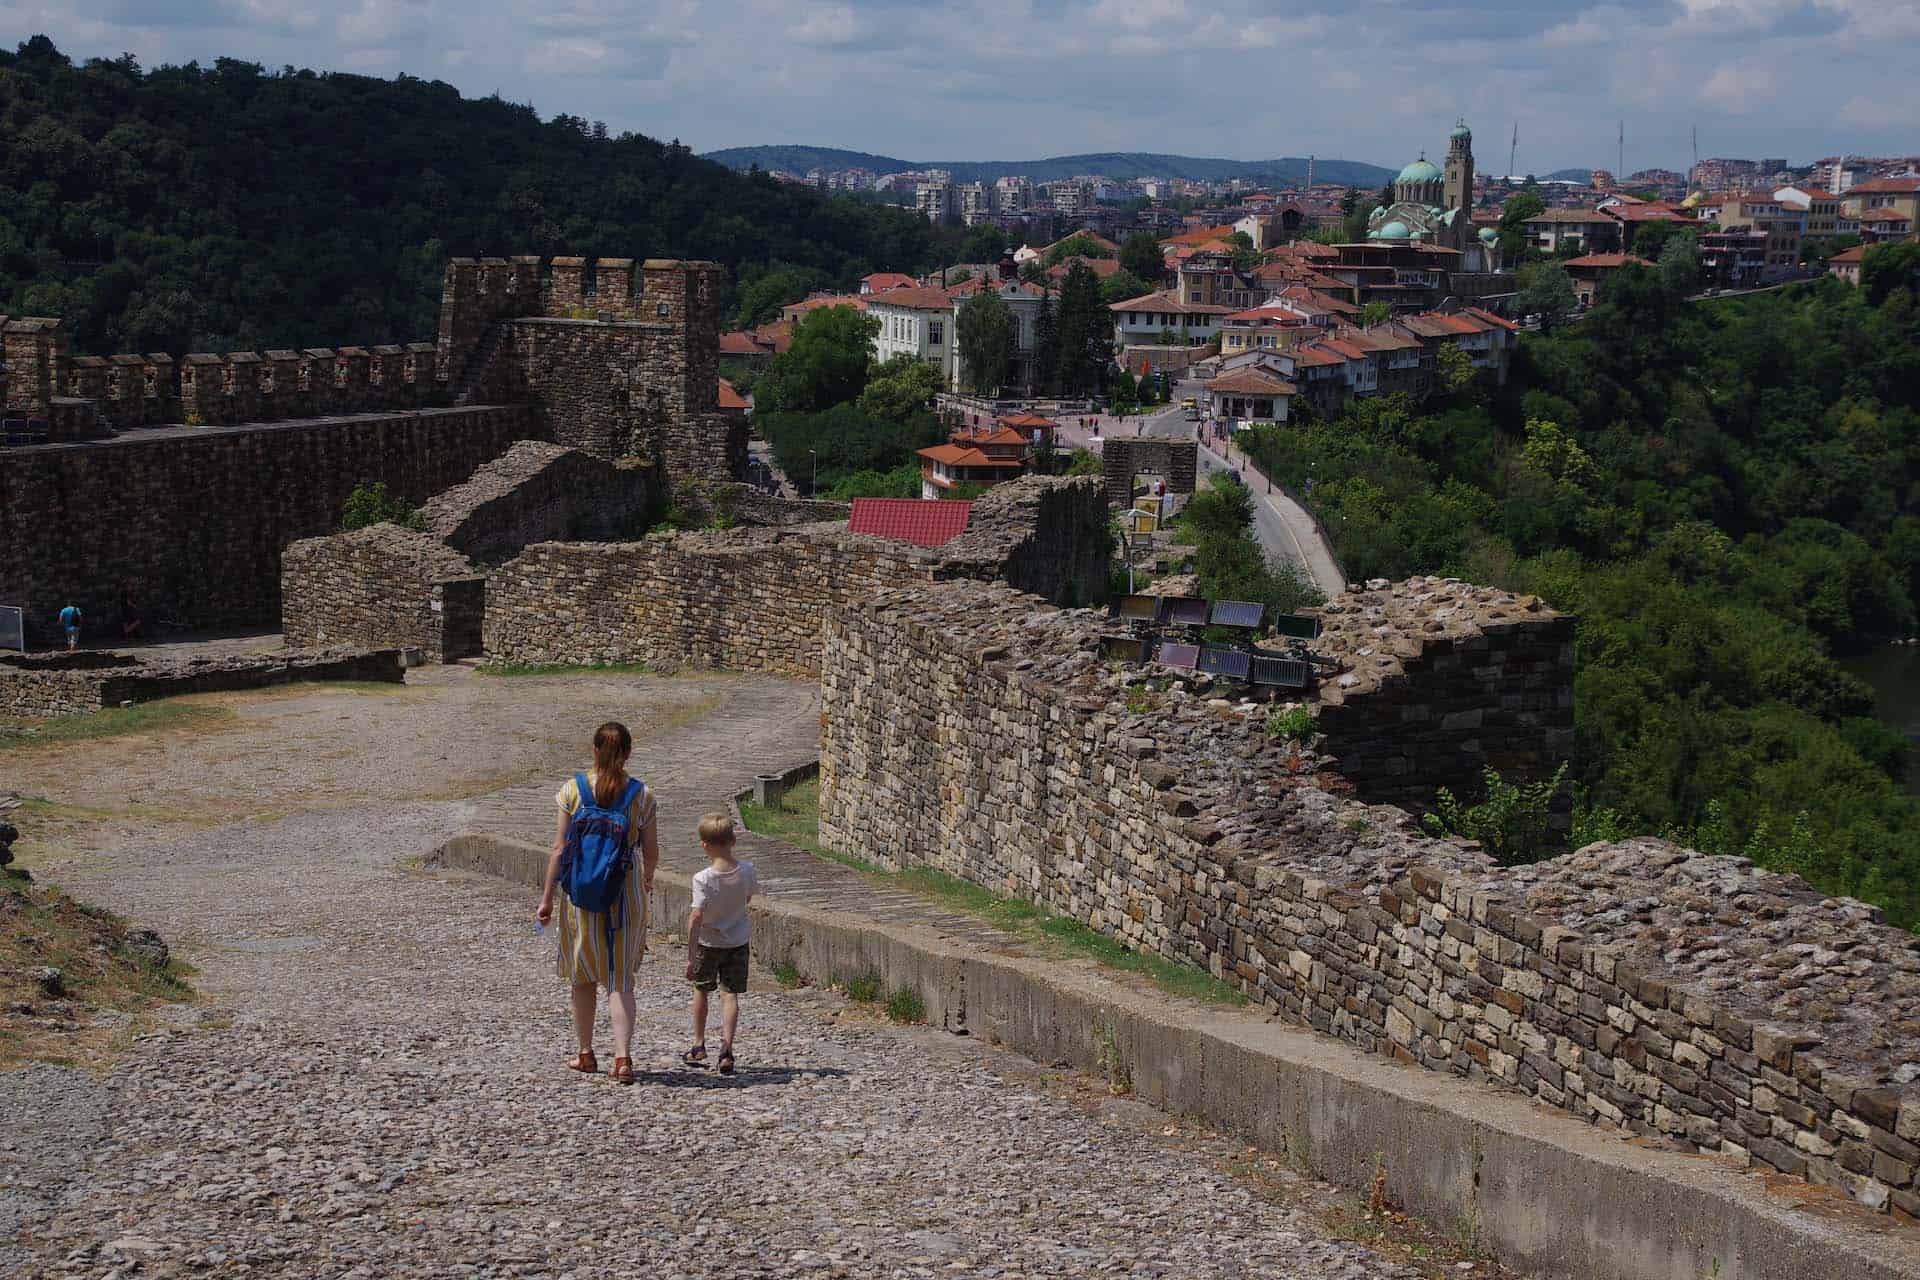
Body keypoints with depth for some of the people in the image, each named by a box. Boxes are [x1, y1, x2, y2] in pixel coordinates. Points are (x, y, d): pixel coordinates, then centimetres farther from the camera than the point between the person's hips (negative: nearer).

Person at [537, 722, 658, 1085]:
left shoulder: (572, 789, -6)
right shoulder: (641, 794, -5)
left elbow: (559, 849, -7)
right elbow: (651, 853, 1)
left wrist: (546, 899, 1)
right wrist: (647, 879, 23)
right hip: (626, 892, 0)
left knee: (582, 975, 17)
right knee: (620, 978, 7)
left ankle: (586, 1054, 27)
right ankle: (623, 1057, -7)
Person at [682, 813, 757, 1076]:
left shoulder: (703, 879, -22)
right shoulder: (746, 870, -10)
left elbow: (696, 918, -25)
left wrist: (690, 956, -22)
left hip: (708, 943, -2)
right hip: (738, 943, 2)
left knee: (701, 990, 17)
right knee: (730, 995, 1)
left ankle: (699, 1045, 27)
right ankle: (726, 1047, -14)